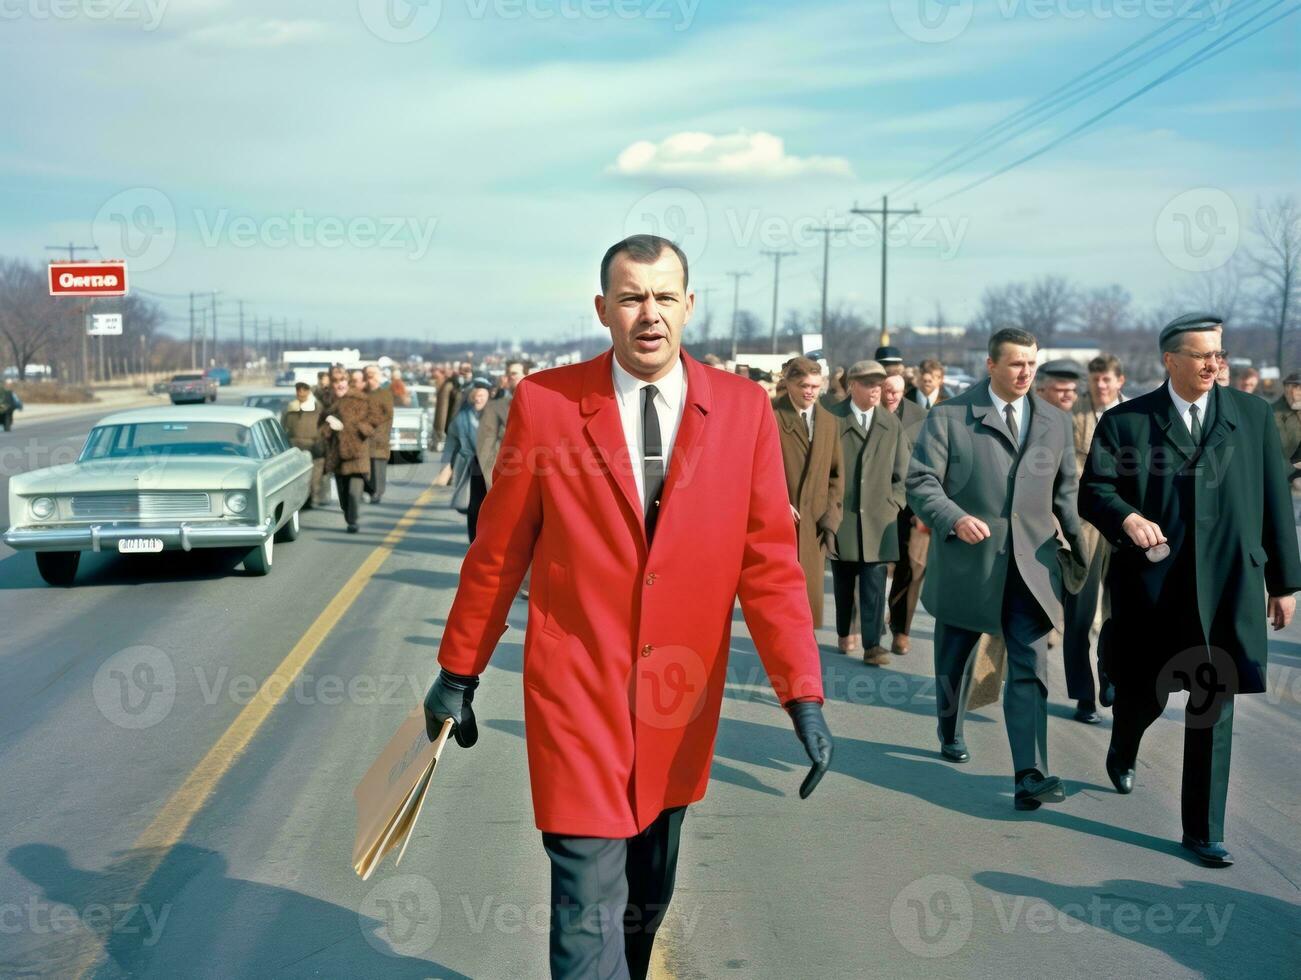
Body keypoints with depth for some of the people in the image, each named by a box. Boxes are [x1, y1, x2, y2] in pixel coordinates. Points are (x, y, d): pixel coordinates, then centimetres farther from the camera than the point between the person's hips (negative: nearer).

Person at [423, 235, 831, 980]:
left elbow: (770, 559, -4)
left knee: (649, 896, 20)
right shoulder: (545, 401, -6)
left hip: (681, 697, 3)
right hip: (579, 691, -3)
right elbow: (497, 552, 0)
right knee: (589, 904, -3)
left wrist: (804, 695, -9)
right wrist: (458, 672, 6)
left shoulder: (743, 409, -3)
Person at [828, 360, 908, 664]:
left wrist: (893, 504, 3)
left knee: (874, 583, -5)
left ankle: (872, 645, -4)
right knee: (844, 580, 10)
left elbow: (901, 472, 13)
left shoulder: (892, 424, 8)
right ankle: (845, 633, 28)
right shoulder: (833, 420, -3)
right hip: (841, 515, -1)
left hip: (878, 518, 1)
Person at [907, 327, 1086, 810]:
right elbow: (920, 481, -7)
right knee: (953, 659, 16)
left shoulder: (1056, 422, 10)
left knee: (1030, 667, -10)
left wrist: (1082, 547, 10)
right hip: (966, 563, -1)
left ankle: (1030, 775, -14)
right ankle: (951, 732, 42)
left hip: (1031, 566, 1)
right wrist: (954, 518, -23)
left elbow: (1066, 491, 18)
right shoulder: (949, 417, -2)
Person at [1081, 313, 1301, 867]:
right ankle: (1122, 753, 48)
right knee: (1145, 690, 13)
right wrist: (1128, 517, -23)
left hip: (1227, 587, 1)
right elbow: (1093, 490, -1)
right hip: (1152, 585, -1)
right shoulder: (1125, 421, 2)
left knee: (1214, 707, 1)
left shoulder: (1252, 414, 7)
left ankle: (1203, 831, 11)